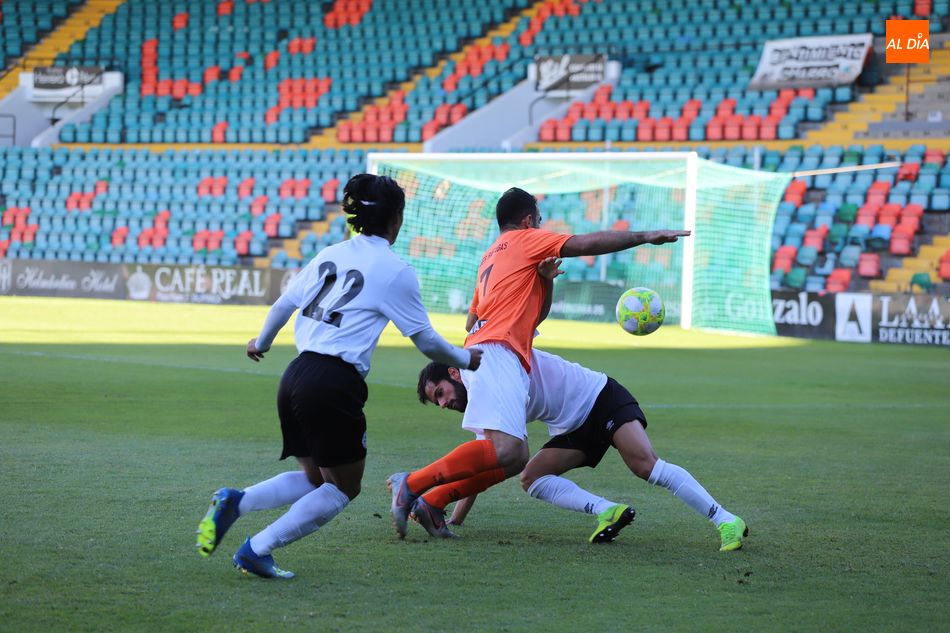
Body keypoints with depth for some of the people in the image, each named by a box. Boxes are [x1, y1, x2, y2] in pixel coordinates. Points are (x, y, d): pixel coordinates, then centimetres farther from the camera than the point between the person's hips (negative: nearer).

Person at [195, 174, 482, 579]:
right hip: (336, 383, -7)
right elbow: (426, 341, 2)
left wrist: (262, 342, 40)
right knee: (343, 489, 9)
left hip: (296, 377, 7)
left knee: (315, 479, 21)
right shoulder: (396, 272, -3)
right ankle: (257, 551, -3)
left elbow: (283, 305, 21)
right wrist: (466, 360, 21)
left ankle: (235, 502, -2)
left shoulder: (331, 255, 14)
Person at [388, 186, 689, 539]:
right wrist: (646, 237, 5)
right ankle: (412, 484, -25)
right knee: (506, 450, -25)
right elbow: (587, 244, 0)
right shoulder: (526, 240, 9)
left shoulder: (490, 256, 32)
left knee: (515, 460, 2)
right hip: (497, 353, -10)